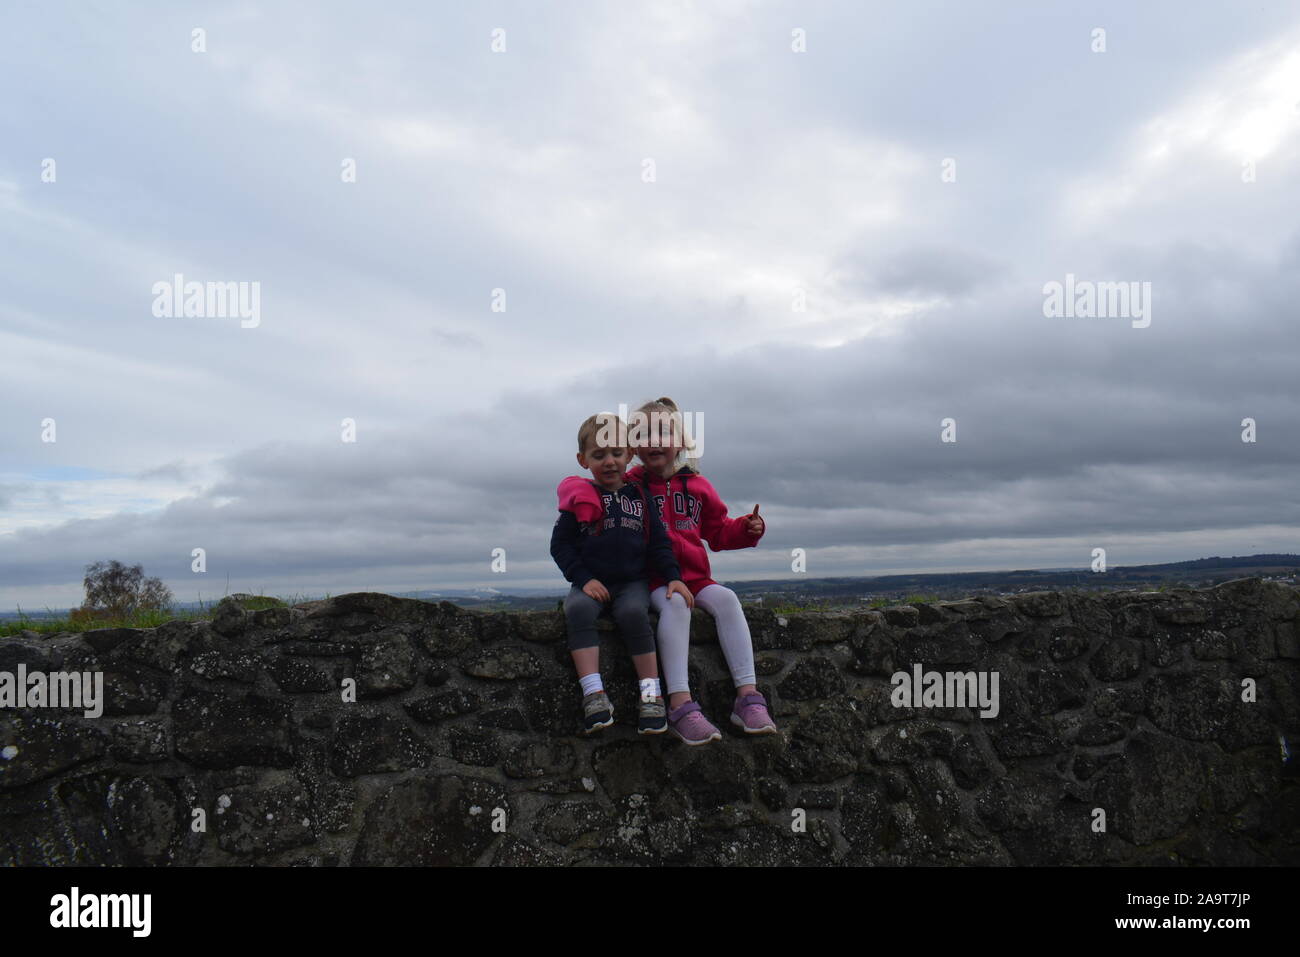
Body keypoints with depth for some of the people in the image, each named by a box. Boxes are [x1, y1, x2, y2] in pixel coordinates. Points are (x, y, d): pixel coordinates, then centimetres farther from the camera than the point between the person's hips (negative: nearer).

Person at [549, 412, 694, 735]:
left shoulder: (639, 497, 11)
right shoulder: (577, 499, 5)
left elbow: (658, 543, 11)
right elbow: (560, 544, 2)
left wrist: (673, 576, -5)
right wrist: (584, 579, -11)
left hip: (632, 583, 1)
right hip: (592, 583, -1)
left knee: (633, 613, -32)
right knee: (578, 610, -33)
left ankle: (651, 694, -26)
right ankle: (594, 694, -36)